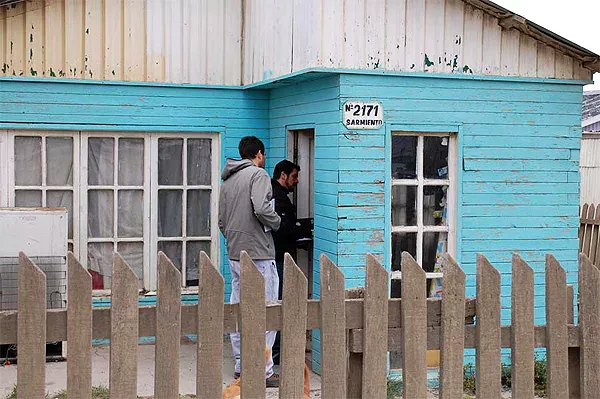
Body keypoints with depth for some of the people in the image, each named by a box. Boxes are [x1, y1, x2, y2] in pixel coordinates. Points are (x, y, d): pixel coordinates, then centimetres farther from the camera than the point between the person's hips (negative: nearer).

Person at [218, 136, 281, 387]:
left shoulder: (227, 180, 17)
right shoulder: (258, 174, -7)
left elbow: (221, 222, 19)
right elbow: (261, 208, -22)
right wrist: (277, 222, -5)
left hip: (234, 256, 8)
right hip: (258, 255, -8)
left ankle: (241, 366, 19)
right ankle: (263, 372, -6)